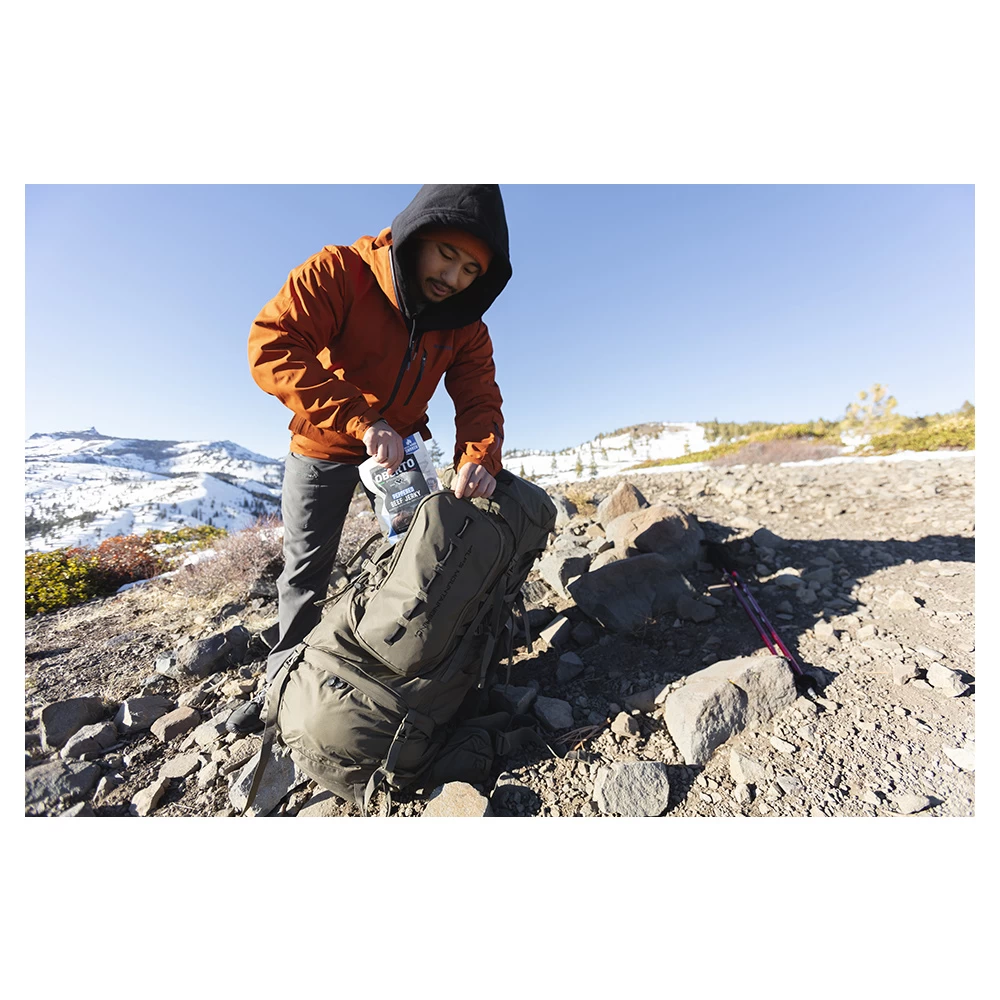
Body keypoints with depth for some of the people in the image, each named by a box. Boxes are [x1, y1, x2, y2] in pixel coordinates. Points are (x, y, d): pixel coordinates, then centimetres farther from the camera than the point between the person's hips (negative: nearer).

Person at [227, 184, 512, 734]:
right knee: (305, 569, 9)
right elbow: (271, 345, -31)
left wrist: (479, 458, -38)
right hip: (323, 445, -2)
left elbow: (479, 399, -16)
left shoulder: (465, 327, -9)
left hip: (401, 444, 3)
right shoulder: (338, 273, -20)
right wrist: (360, 420, -45)